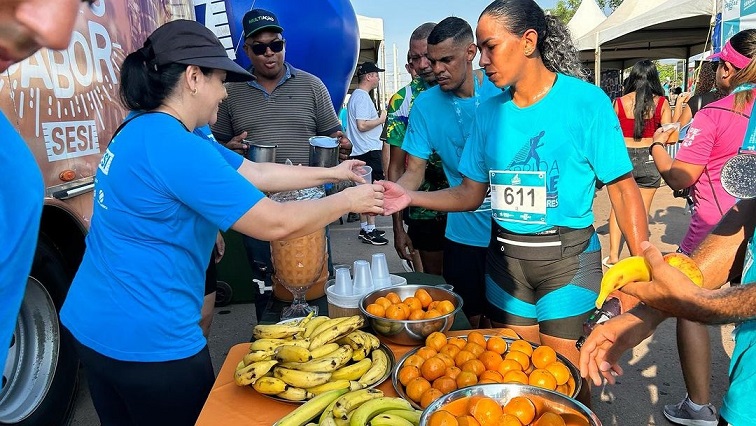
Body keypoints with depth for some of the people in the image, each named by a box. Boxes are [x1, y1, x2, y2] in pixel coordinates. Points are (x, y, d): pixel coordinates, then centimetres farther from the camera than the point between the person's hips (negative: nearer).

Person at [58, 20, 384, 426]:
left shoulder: (146, 131, 7)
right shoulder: (174, 147, -25)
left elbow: (255, 173, 9)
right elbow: (276, 223, -23)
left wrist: (331, 173, 13)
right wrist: (348, 199, -8)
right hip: (146, 339, -9)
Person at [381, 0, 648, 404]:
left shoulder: (585, 100, -10)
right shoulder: (490, 110, 2)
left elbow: (622, 188, -8)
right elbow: (470, 193, 5)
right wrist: (410, 197, -9)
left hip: (566, 255, -4)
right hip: (504, 255, 4)